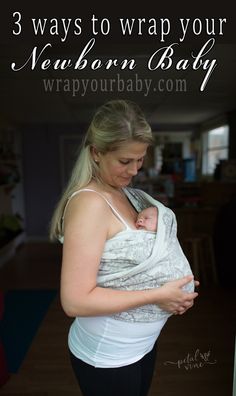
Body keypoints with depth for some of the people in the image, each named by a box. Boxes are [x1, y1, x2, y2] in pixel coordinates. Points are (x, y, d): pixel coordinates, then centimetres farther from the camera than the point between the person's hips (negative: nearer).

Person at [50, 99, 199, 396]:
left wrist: (175, 288, -6)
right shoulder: (90, 203, -27)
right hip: (106, 357, -7)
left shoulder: (125, 192, -1)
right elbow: (75, 301, -29)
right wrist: (158, 295, -24)